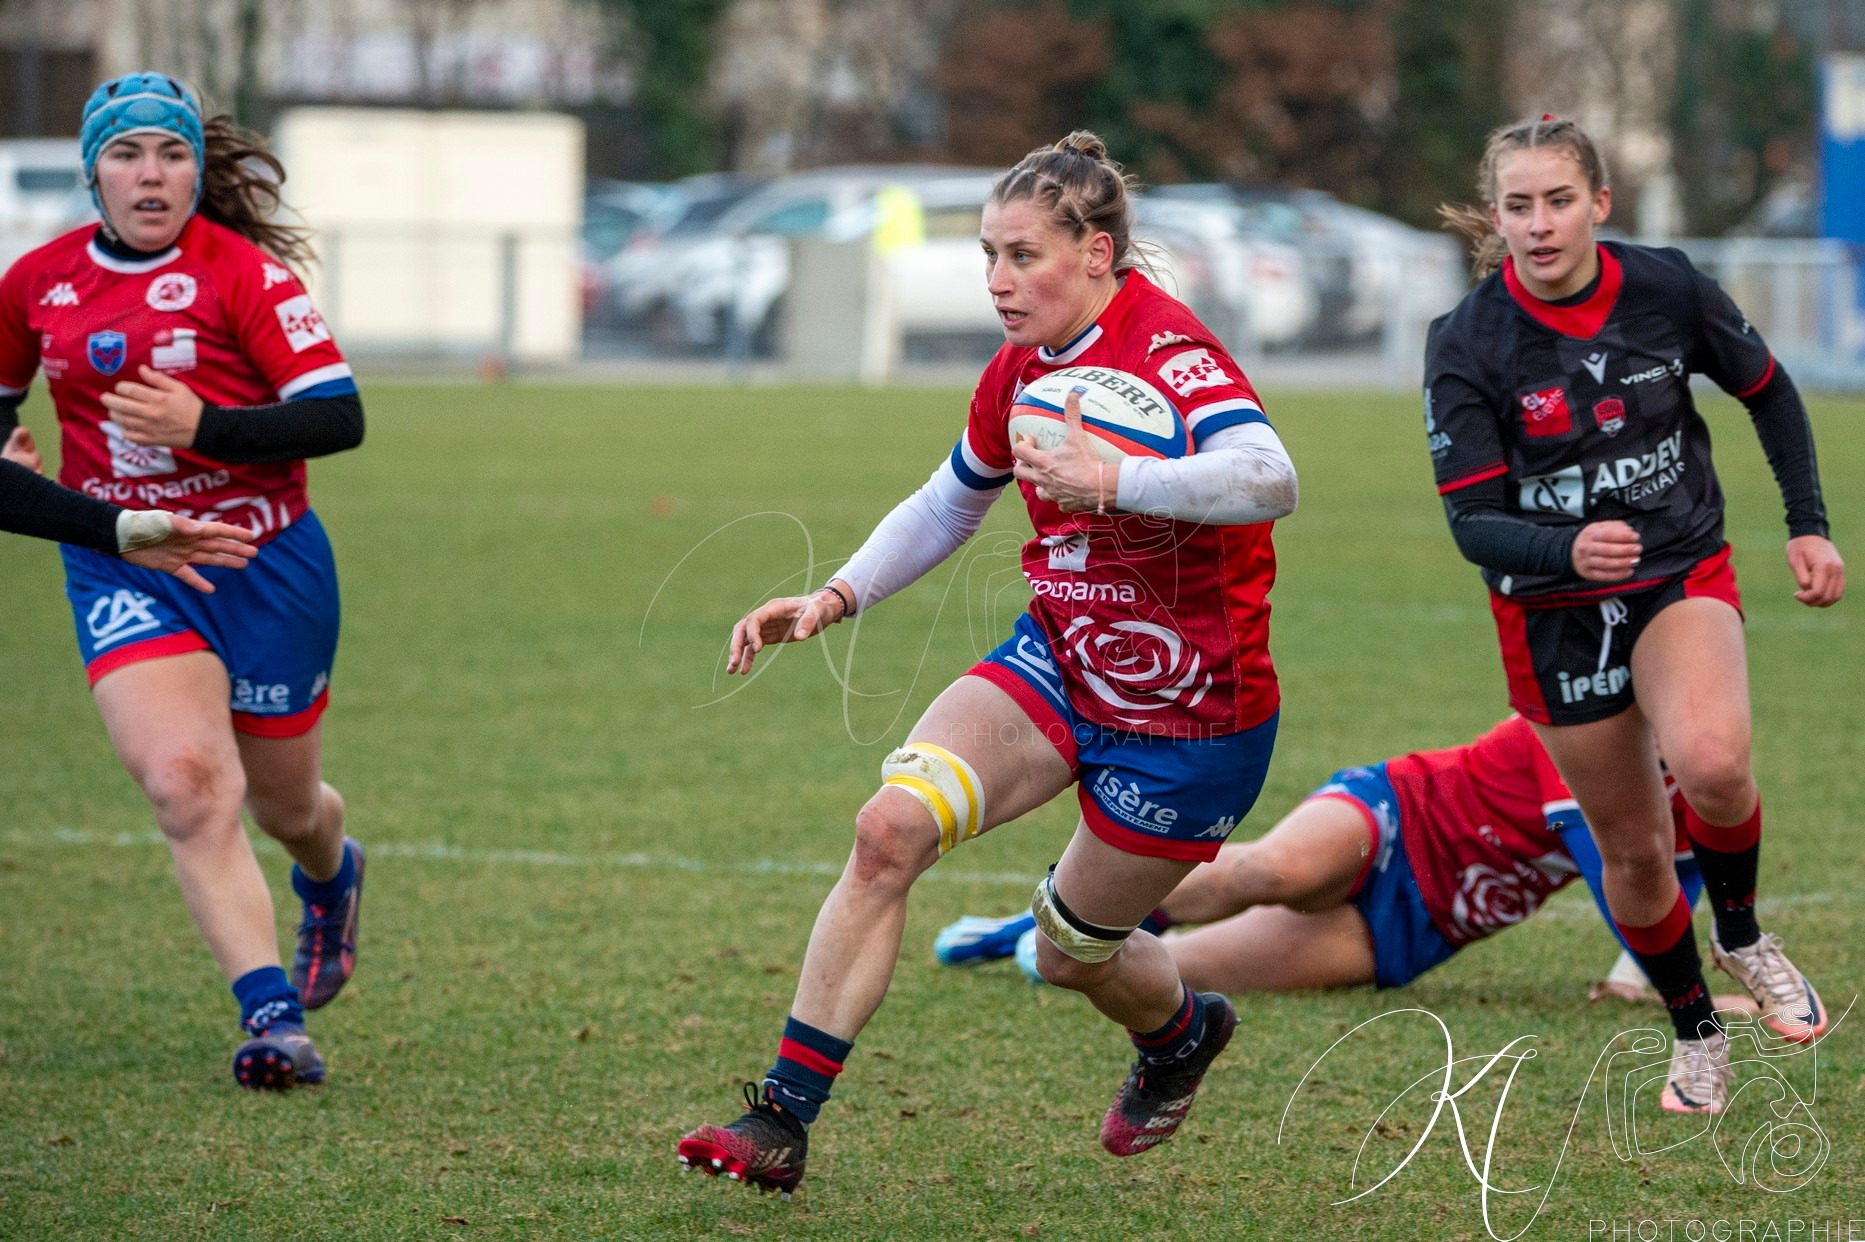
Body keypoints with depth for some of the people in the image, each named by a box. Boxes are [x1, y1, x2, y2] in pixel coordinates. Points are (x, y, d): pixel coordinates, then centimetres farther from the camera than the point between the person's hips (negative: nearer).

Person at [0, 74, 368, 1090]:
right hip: (120, 567, 2)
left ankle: (331, 874, 53)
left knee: (284, 802, 14)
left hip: (261, 559, -2)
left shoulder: (244, 272, -12)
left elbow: (338, 417, -17)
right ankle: (271, 1015, -21)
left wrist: (201, 427, -27)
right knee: (184, 779, -22)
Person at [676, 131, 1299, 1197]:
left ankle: (1183, 1031, 47)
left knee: (1074, 951, 9)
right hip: (1061, 660, 6)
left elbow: (1268, 478, -42)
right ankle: (784, 1118, -14)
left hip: (1194, 716, -6)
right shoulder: (1020, 372, 1)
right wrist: (839, 595, 7)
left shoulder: (1168, 349, -23)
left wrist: (1113, 480, -55)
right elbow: (947, 507, 20)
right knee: (891, 827, -18)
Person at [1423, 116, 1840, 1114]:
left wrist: (1809, 526, 3)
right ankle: (1694, 1030, 33)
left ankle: (1741, 935, 1)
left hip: (1682, 578, 0)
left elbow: (1768, 392, 7)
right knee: (1631, 846, 7)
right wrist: (1567, 551, -37)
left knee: (1710, 763, -29)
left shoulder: (1668, 289, -11)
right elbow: (1473, 523, -17)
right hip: (1553, 614, 0)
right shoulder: (1466, 346, -16)